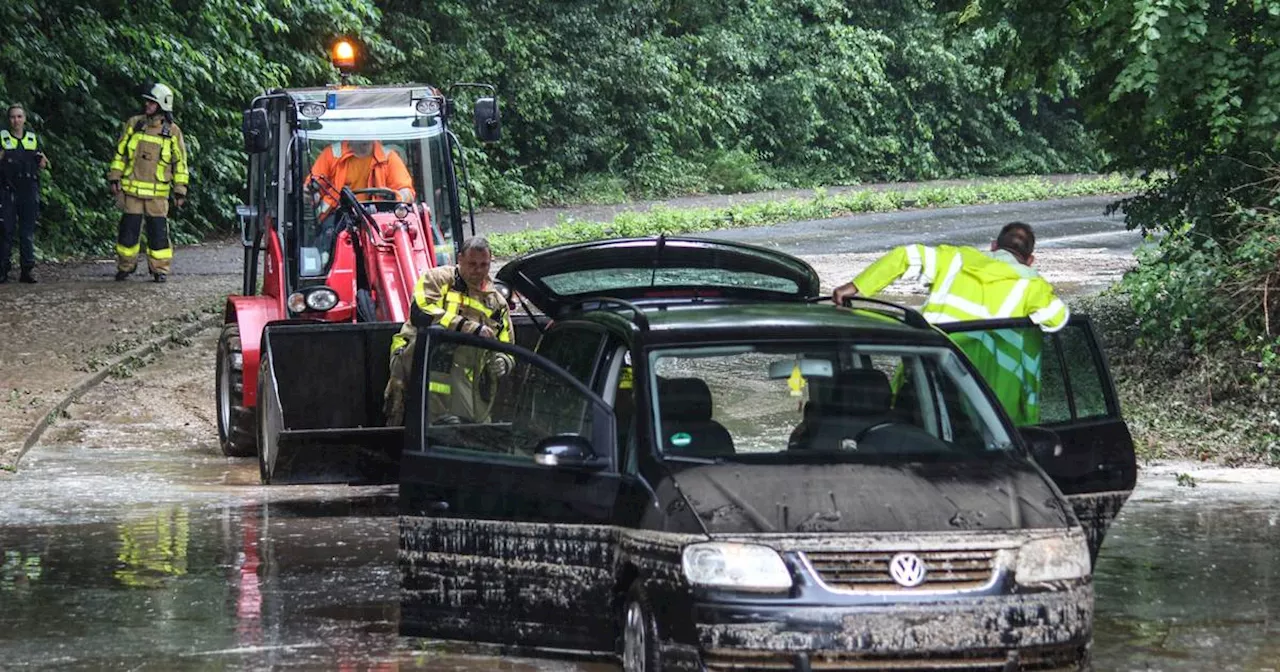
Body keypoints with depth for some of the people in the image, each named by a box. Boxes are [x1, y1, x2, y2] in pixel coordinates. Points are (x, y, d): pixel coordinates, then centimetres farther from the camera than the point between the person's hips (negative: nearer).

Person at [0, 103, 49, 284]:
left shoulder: (34, 139, 14)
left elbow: (41, 165, 18)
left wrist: (43, 162, -4)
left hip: (29, 189, 2)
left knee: (28, 230, 1)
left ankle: (28, 269, 4)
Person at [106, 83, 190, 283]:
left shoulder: (172, 132, 2)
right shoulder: (134, 124, 6)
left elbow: (180, 162, 7)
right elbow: (120, 152, 11)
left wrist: (180, 190, 4)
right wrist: (115, 178, 6)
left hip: (158, 193, -1)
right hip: (131, 189, 1)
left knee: (158, 231, -1)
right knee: (128, 229, 2)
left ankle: (160, 269, 8)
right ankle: (125, 267, 14)